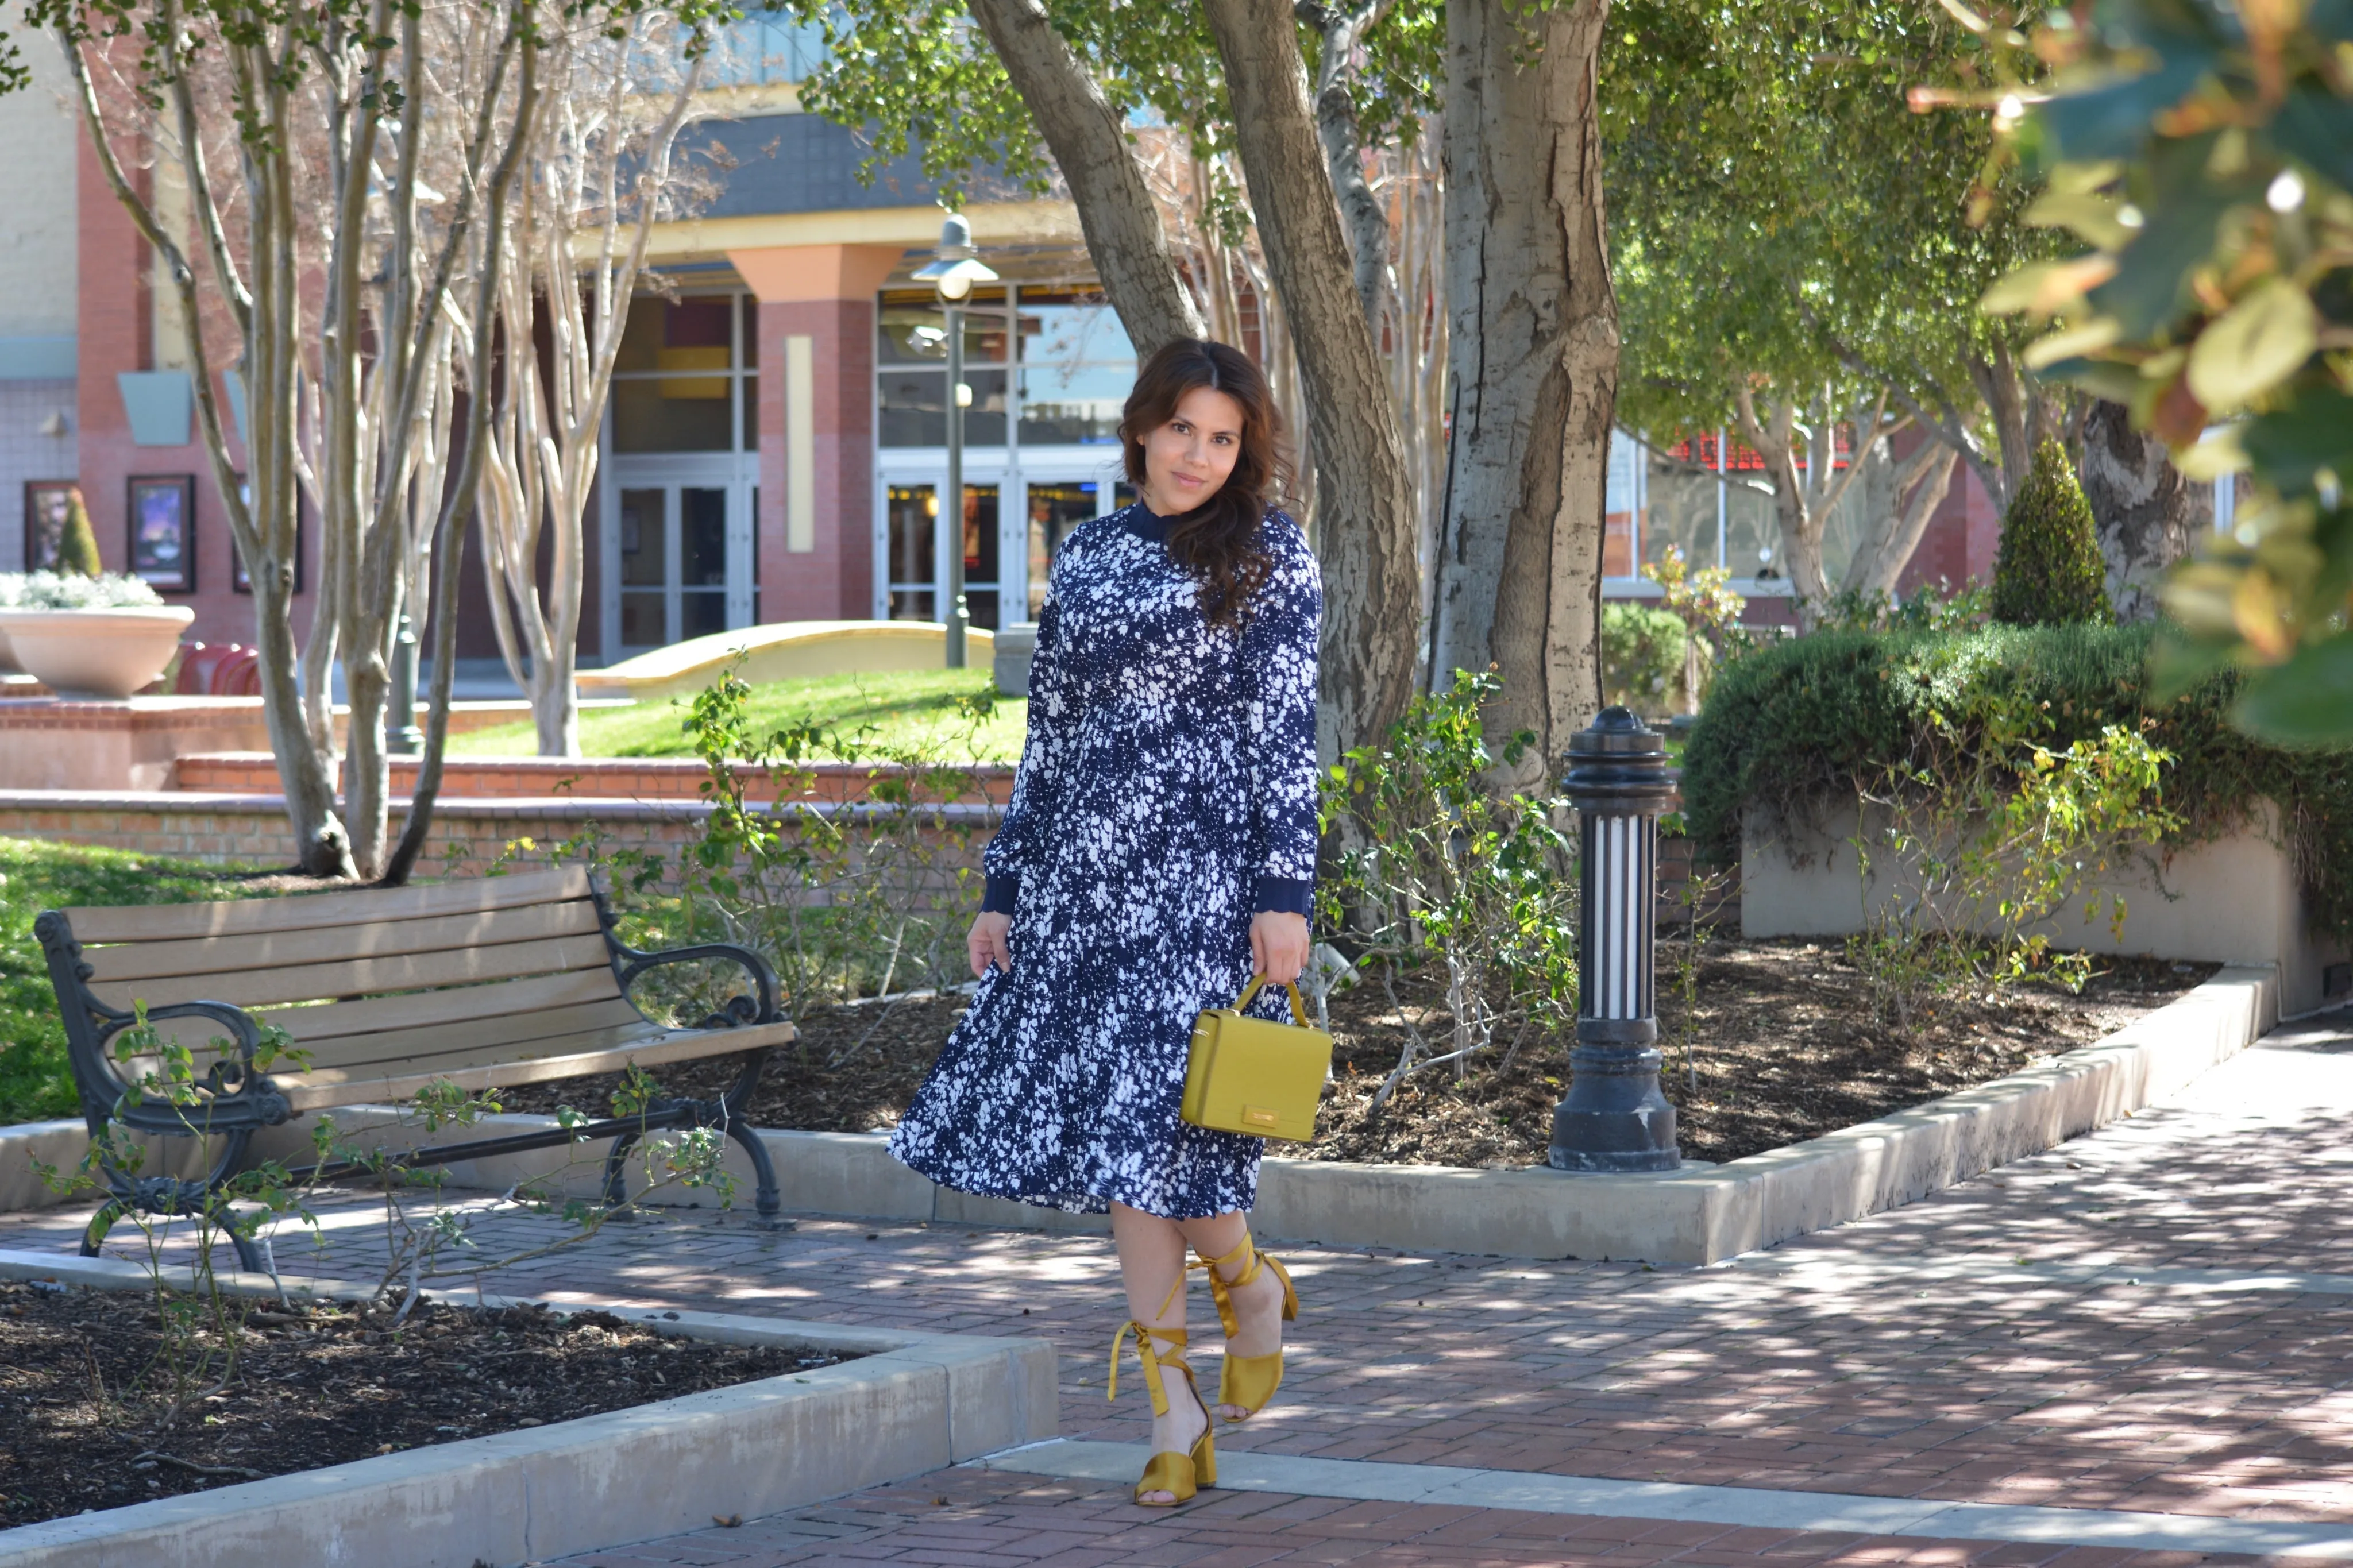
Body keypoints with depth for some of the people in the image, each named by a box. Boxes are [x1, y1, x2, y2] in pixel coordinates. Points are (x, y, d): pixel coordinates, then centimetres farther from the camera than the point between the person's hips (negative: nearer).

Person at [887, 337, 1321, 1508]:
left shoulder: (1268, 556, 1)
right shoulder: (1087, 554, 14)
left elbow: (1286, 733, -5)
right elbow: (1048, 733, 16)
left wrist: (1284, 894, -12)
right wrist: (1003, 888, 13)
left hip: (1200, 875, -5)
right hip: (1083, 871, 5)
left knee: (1150, 1121, -11)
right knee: (1107, 1128, 3)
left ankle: (1249, 1286, 20)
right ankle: (1174, 1419, 13)